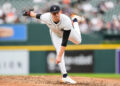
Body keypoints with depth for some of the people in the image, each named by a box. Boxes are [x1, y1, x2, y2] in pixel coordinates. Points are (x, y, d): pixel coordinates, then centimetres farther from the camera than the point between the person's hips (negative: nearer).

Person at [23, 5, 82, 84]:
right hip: (55, 34, 0)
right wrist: (29, 13, 5)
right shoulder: (46, 17, -41)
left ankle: (75, 21, 51)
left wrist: (59, 56, -48)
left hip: (68, 31, 0)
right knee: (59, 51, -17)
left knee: (78, 41, 27)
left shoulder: (66, 21, -47)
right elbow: (38, 15, -16)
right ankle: (65, 76, -11)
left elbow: (64, 41, -45)